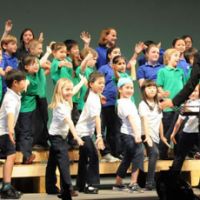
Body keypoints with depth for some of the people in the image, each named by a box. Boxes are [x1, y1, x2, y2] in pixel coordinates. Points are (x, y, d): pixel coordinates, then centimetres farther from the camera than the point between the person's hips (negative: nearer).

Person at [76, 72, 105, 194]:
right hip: (84, 131, -10)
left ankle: (81, 185, 23)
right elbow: (96, 117, -32)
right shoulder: (94, 99, -22)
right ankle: (91, 185, -13)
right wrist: (99, 136, -40)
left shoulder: (94, 96, 6)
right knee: (93, 156, -15)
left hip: (86, 131, 10)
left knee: (84, 158, 15)